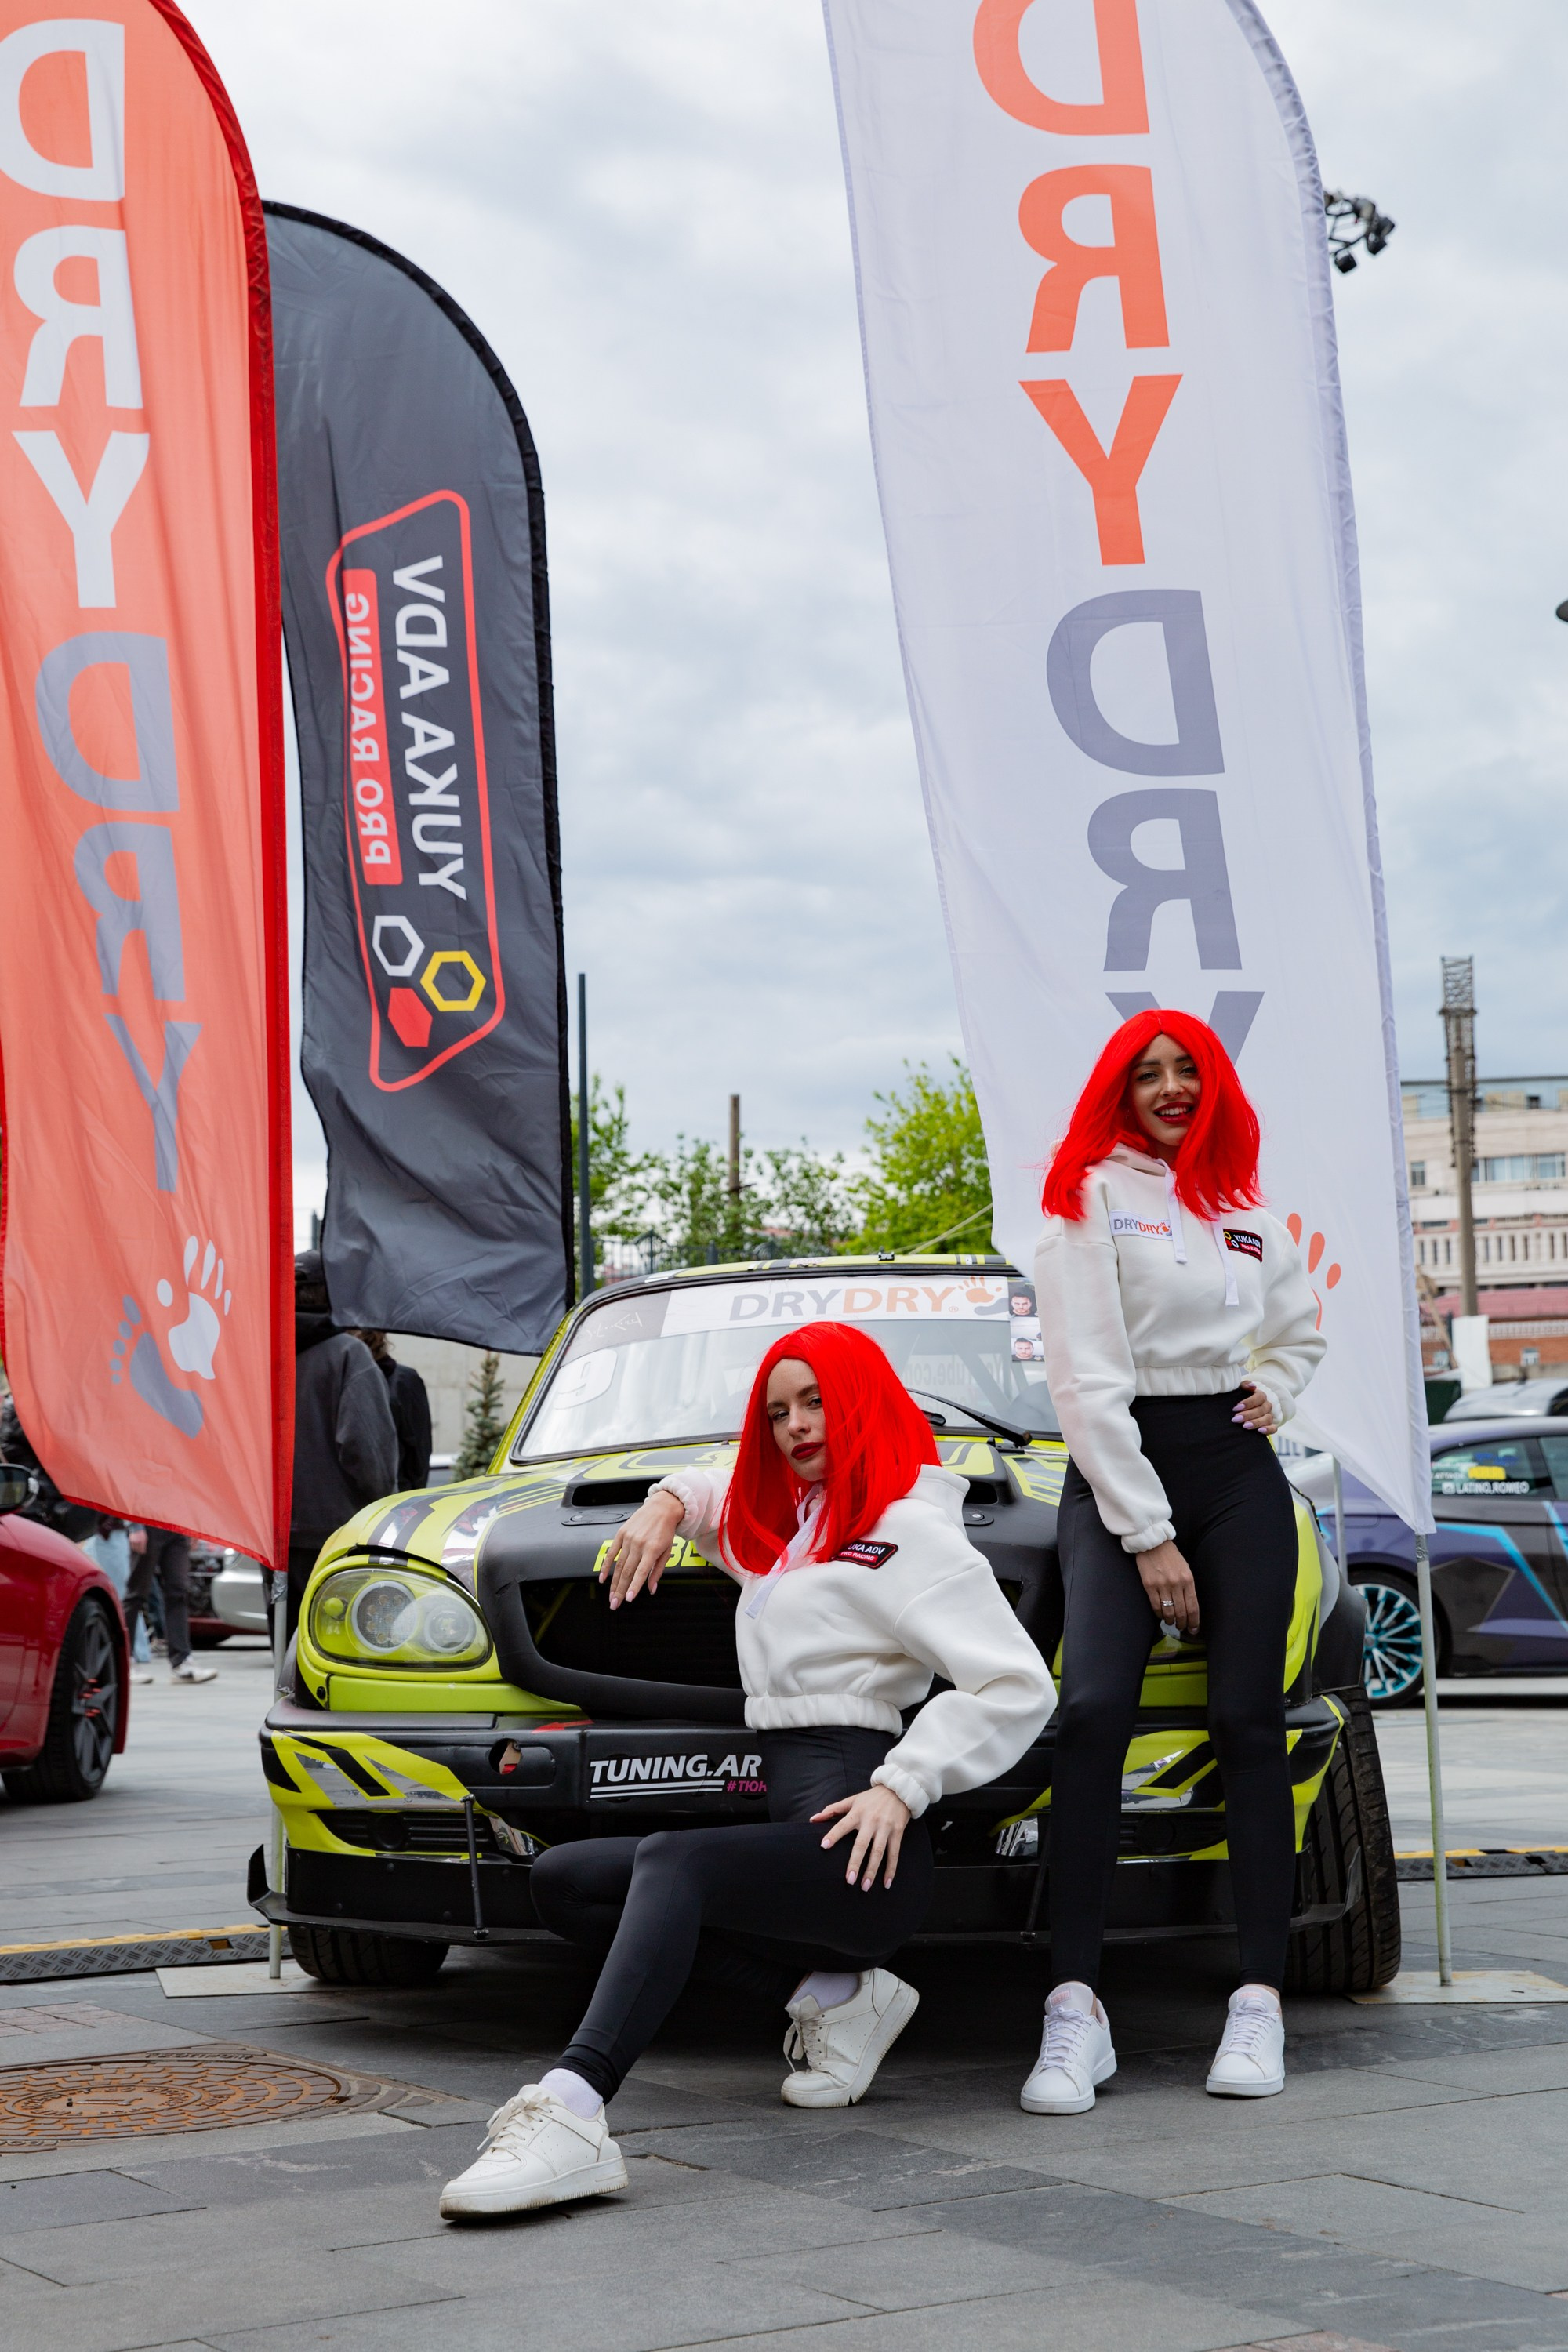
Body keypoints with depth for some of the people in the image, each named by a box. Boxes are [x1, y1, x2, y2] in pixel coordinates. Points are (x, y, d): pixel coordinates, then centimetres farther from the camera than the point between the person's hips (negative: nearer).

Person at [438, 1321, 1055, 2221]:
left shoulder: (908, 1530, -2)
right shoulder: (788, 1522, 25)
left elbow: (1019, 1686, -12)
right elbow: (719, 1490, 49)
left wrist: (904, 1787, -19)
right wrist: (669, 1502, 24)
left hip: (863, 1848, -10)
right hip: (790, 1823, 10)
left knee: (670, 1862, -34)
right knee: (561, 1879, 1)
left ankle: (570, 2113, -55)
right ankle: (835, 1994, -6)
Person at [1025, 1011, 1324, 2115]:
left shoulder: (1248, 1210, 16)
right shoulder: (1090, 1196, 2)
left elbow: (1303, 1330, 33)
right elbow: (1087, 1380, -6)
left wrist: (1272, 1387, 9)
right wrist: (1148, 1537, -12)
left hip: (1238, 1471, 4)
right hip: (1117, 1471, -4)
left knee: (1249, 1719, -4)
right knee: (1093, 1711, -20)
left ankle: (1262, 2001, -1)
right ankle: (1076, 2011, -22)